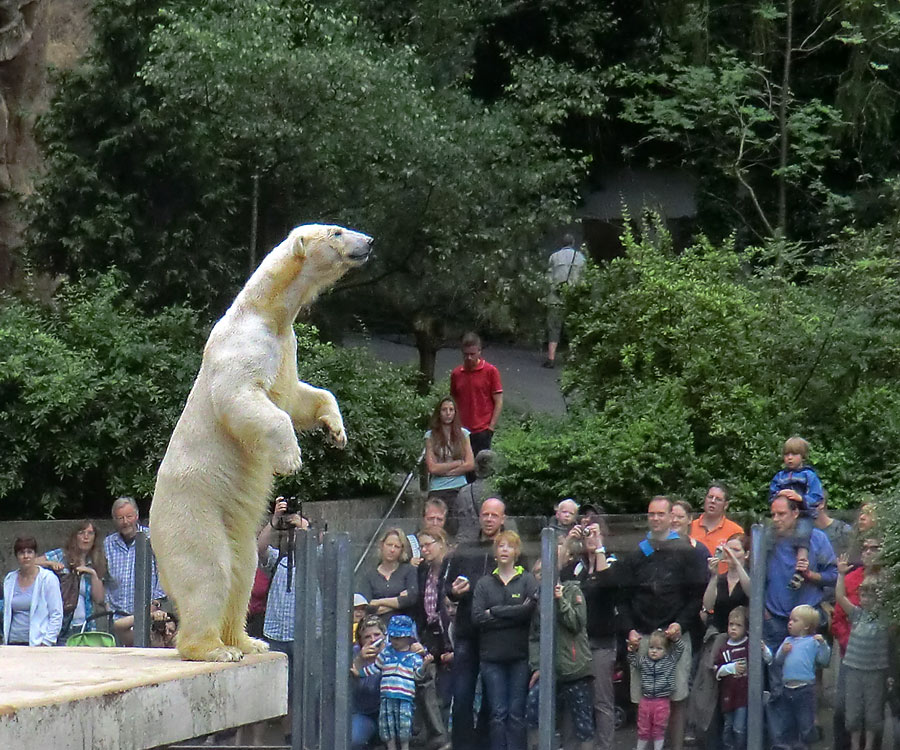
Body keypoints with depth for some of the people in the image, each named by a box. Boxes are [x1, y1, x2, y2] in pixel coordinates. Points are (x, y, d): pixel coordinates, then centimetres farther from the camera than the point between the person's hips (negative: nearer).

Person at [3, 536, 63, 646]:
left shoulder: (48, 578, 0)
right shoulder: (9, 580, 15)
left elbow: (56, 615, -2)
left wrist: (47, 642, -9)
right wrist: (5, 640, 15)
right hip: (13, 643, 4)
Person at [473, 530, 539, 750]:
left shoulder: (527, 580, 7)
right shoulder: (484, 583, 11)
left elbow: (531, 608, -11)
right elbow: (477, 617, -2)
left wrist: (495, 612, -10)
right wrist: (513, 614, -9)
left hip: (519, 655, -1)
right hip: (492, 656, 1)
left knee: (517, 713, -1)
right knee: (498, 713, -1)